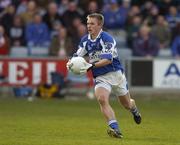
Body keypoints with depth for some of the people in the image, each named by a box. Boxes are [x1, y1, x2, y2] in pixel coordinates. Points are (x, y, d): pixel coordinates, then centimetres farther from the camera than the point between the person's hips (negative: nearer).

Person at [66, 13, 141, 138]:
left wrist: (92, 66, -36)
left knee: (127, 104, 13)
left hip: (116, 73, -3)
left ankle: (134, 108, 53)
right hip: (100, 77, 3)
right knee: (102, 99, -26)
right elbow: (77, 56, 7)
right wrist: (71, 63, -16)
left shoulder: (107, 38, -17)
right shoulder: (85, 40, 3)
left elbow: (108, 59, -26)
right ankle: (115, 129, -31)